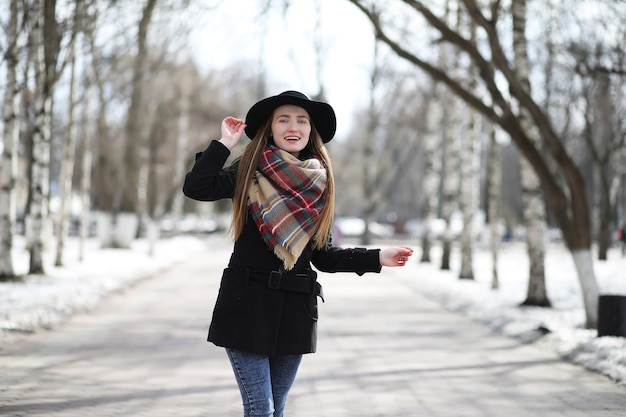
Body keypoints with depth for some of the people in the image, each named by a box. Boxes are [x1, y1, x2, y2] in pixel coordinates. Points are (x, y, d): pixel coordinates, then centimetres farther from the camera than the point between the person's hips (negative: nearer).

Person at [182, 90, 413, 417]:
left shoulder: (318, 185, 7)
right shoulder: (248, 171, -1)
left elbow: (323, 255, 11)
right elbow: (195, 188, -18)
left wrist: (376, 257, 5)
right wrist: (225, 144, -12)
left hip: (295, 309, 4)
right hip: (247, 305, -3)